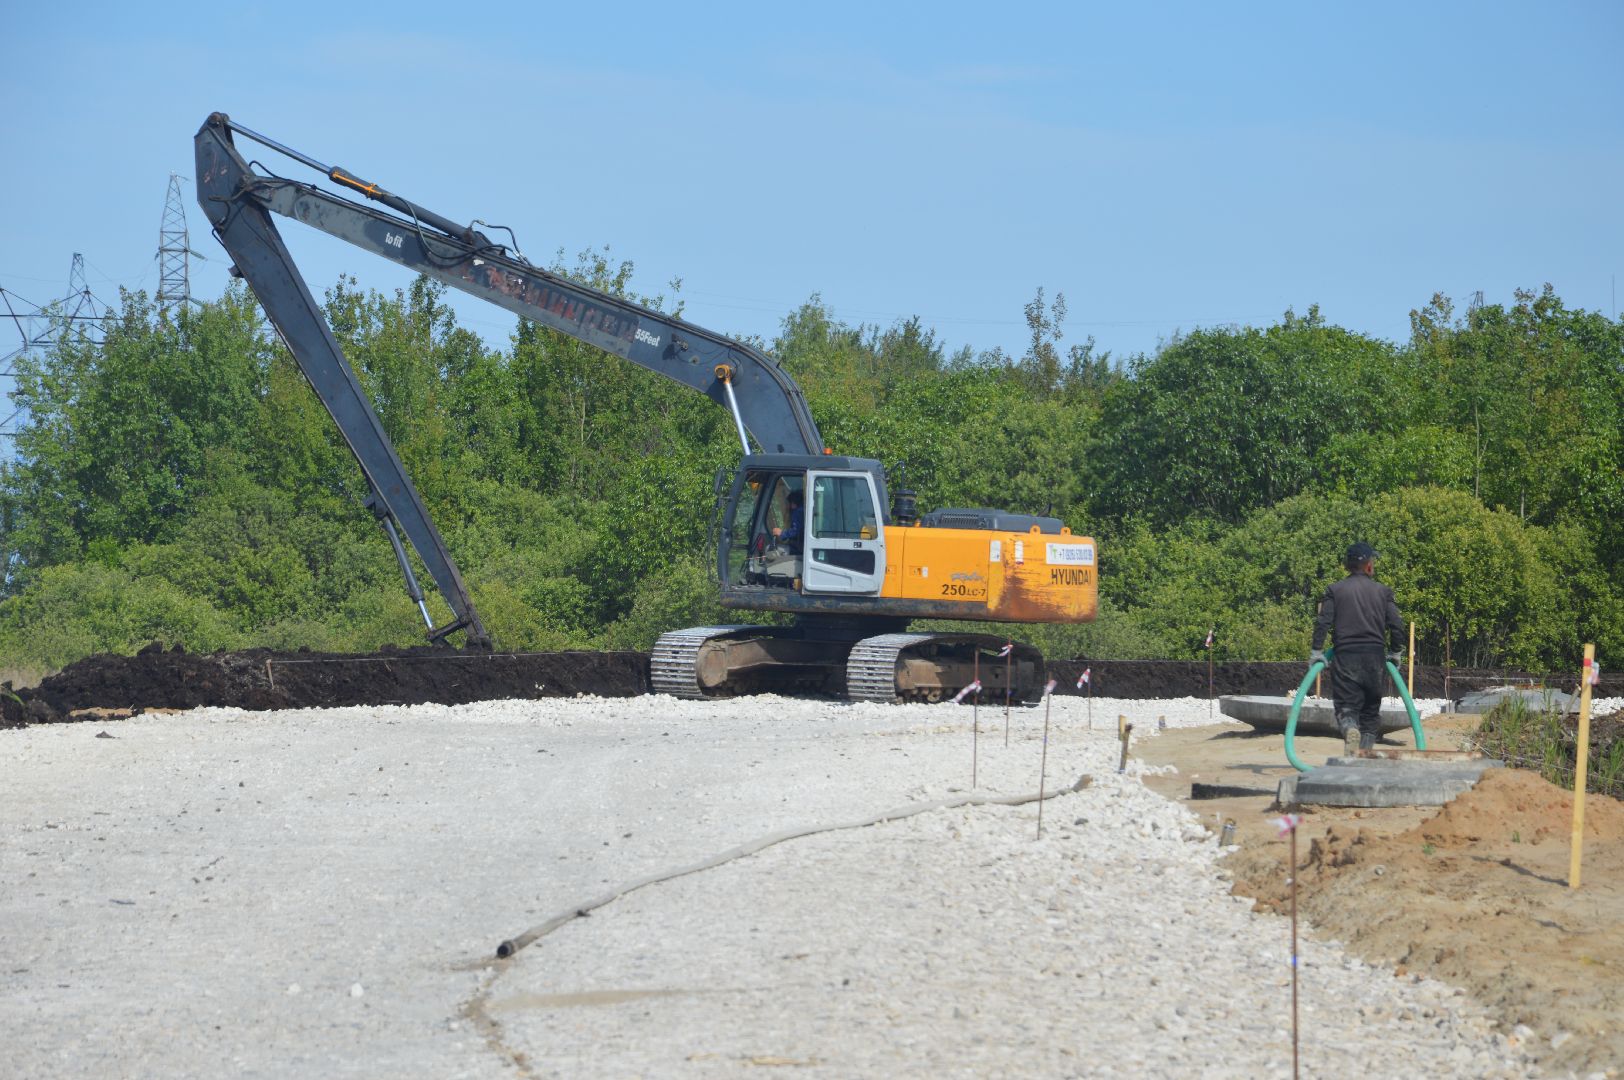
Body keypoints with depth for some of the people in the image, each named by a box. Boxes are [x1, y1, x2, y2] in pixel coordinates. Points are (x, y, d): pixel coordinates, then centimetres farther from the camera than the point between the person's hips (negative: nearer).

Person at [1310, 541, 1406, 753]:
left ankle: (1349, 729, -34)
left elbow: (1323, 622, -4)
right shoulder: (1383, 591, 6)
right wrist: (1395, 652, 15)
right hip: (1375, 658, 1)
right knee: (1371, 711, 13)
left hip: (1345, 657, -1)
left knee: (1346, 707, -2)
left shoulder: (1335, 590, 4)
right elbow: (1397, 626, 1)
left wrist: (1316, 651, 2)